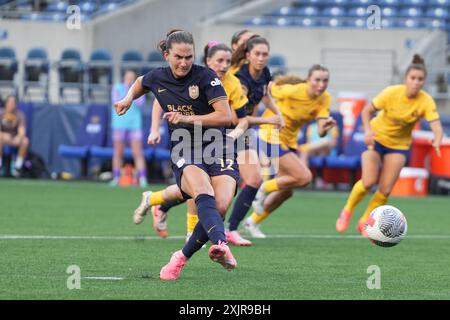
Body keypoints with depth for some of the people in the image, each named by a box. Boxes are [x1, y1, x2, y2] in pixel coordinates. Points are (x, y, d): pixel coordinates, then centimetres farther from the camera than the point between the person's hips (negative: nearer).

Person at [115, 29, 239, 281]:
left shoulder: (205, 76, -8)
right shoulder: (157, 78, 5)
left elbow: (226, 116, -16)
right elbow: (140, 83, 32)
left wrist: (187, 118, -20)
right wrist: (128, 99, 13)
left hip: (217, 149, -1)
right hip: (184, 153, 1)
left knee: (220, 205, -25)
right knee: (204, 195, -33)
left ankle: (182, 257, -6)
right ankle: (220, 245, -59)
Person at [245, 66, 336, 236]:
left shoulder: (324, 99, -9)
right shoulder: (293, 91, -26)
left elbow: (320, 131, -17)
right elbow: (268, 88, -11)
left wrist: (325, 127, -37)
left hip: (290, 141, 7)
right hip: (272, 136, -7)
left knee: (286, 191, 15)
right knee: (304, 177, -21)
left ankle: (253, 222, 34)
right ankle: (264, 189, -1)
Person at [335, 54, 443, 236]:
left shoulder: (426, 101, -21)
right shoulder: (392, 93, -22)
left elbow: (436, 126, -34)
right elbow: (367, 111, -12)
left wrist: (437, 140, -56)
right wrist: (368, 131, -30)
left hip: (399, 145, 2)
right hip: (376, 138, -2)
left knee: (385, 190, -5)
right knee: (368, 182, -18)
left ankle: (365, 222, 18)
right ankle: (347, 211, 9)